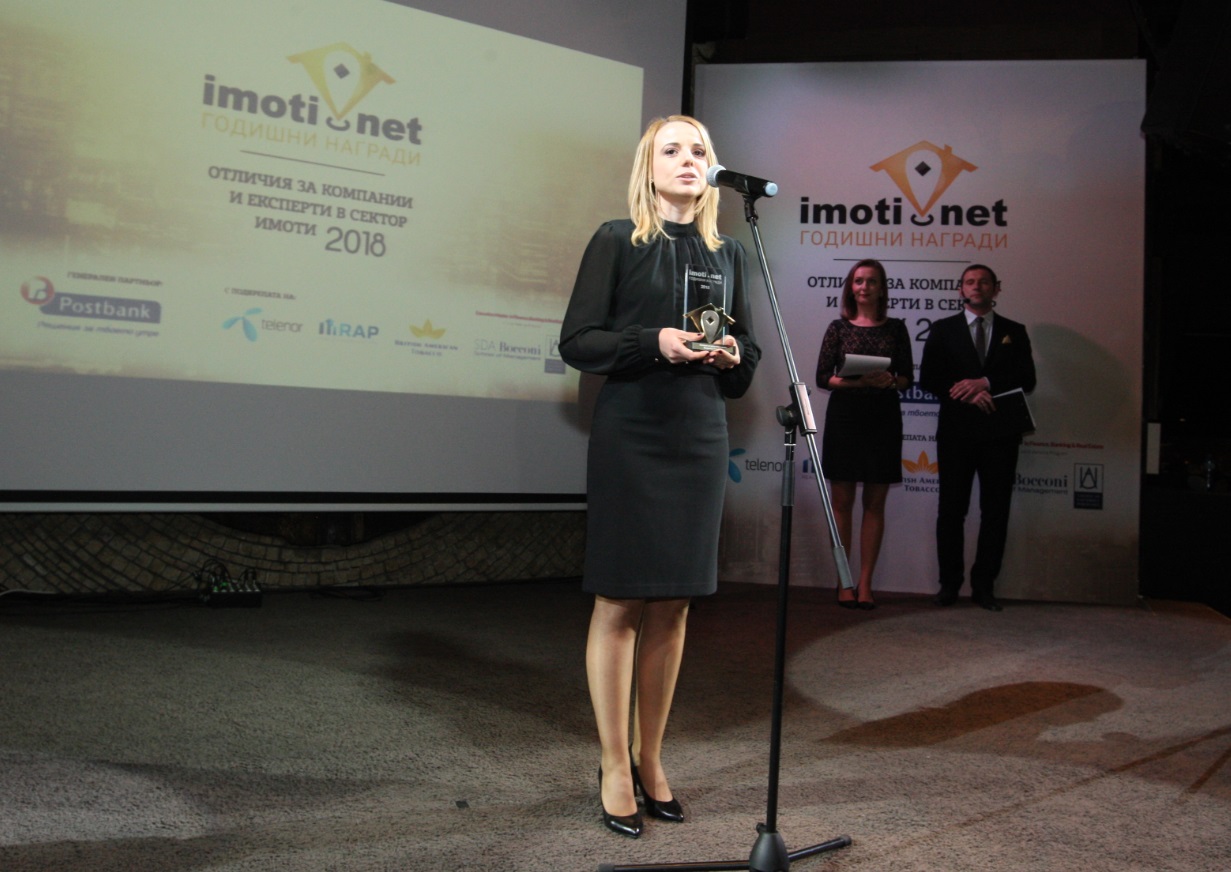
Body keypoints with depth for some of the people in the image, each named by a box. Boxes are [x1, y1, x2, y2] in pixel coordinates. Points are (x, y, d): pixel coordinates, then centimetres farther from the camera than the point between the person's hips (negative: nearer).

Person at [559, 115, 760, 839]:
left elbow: (749, 358, 16)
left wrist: (731, 354, -7)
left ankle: (651, 758, 20)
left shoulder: (728, 254, 13)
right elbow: (577, 341, -5)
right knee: (620, 603, -1)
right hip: (630, 435, -4)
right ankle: (616, 767, 10)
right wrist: (655, 343, -18)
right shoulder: (617, 242, 1)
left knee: (673, 604, 8)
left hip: (701, 440, 4)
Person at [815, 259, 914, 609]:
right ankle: (843, 583, 5)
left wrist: (890, 381, -15)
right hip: (843, 418, -1)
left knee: (875, 504, 2)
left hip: (883, 419, 1)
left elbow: (907, 377, 7)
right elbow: (822, 377, 0)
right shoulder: (839, 327, 5)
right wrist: (859, 381, -15)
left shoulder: (895, 328, 8)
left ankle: (865, 584, 6)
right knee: (842, 502, 0)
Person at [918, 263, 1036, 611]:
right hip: (956, 430, -1)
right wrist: (966, 395, -14)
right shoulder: (943, 330, 10)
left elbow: (1026, 380, 1)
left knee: (996, 511, 2)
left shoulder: (1014, 332, 13)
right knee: (951, 509, 1)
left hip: (999, 432, 1)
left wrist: (985, 383, -13)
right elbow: (928, 378, 0)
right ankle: (949, 583, 8)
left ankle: (984, 585, 9)